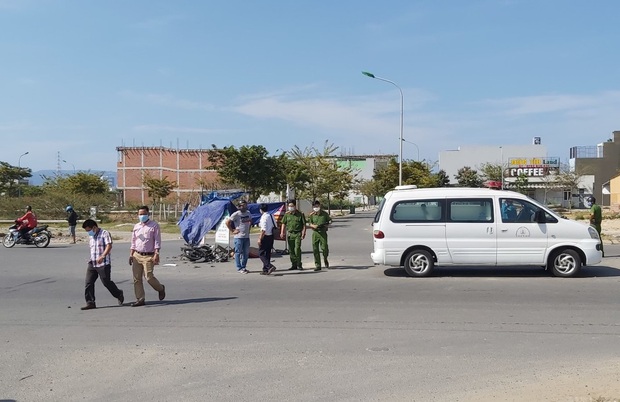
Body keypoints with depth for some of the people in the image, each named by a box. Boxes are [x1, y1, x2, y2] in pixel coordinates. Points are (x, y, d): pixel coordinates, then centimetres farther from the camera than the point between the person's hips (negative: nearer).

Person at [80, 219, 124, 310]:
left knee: (106, 282, -2)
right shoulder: (92, 236, 18)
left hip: (104, 263, -8)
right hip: (92, 263, 8)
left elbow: (109, 246, -20)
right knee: (89, 282, -1)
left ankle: (119, 295, 20)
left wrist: (102, 256, -32)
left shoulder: (105, 233, -8)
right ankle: (90, 303, 3)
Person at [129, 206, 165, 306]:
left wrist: (156, 254, -14)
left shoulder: (154, 225, -2)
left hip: (148, 256, -5)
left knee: (149, 277, -11)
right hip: (137, 255, 5)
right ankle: (140, 299, 9)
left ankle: (161, 289, 18)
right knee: (136, 278, 2)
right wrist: (131, 254, 11)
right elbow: (133, 242, 19)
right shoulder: (136, 226, 13)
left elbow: (157, 241, -6)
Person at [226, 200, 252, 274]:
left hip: (247, 236, 7)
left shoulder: (248, 213, 9)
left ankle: (243, 267, 21)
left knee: (246, 253, 10)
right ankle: (239, 268, 5)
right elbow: (227, 222, -11)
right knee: (238, 253, -1)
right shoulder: (236, 214, -11)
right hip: (239, 237, -6)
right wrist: (233, 231, -10)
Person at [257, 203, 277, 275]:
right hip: (271, 236, 9)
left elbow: (263, 229, -21)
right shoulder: (271, 216, 10)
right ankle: (265, 270, 19)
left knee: (261, 253, -2)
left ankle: (270, 266, -17)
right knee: (267, 253, 14)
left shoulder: (264, 217, -16)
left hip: (265, 237, -9)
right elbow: (275, 226, 14)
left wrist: (260, 238, -18)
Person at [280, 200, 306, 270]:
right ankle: (294, 265, 14)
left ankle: (299, 265, -4)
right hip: (289, 233, 4)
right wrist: (282, 232, 1)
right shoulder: (287, 214, 9)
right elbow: (284, 223, 12)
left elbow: (304, 225, 1)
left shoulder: (300, 214, 0)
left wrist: (303, 233, -8)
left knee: (297, 249, -13)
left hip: (298, 234, -4)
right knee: (291, 250, 5)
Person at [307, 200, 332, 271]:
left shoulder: (324, 214, 3)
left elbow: (330, 220, 14)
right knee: (315, 249, -2)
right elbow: (309, 223, 7)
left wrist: (327, 224, -6)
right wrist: (313, 226, -14)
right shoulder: (312, 215, 5)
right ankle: (317, 265, 5)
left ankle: (325, 260, 26)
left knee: (324, 248, -7)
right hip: (315, 233, 1)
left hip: (323, 233, -1)